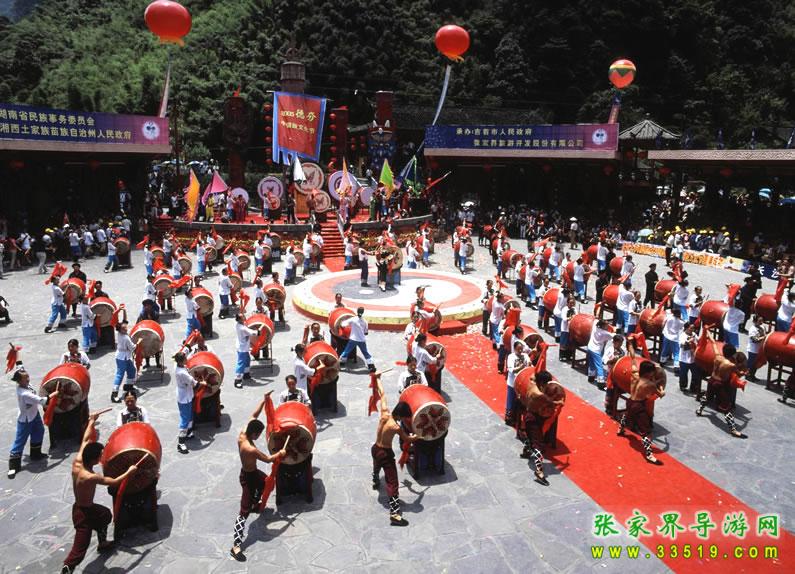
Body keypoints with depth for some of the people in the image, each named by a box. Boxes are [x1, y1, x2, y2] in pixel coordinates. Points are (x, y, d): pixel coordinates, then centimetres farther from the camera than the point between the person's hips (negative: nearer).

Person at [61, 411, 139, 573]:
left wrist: (91, 421, 5)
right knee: (80, 548, 0)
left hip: (88, 507, 9)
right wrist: (129, 471, -9)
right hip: (84, 513, -9)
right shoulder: (91, 477, -35)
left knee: (106, 514, 32)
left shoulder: (77, 461, -15)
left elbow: (86, 440, -3)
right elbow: (114, 482, -22)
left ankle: (103, 543, 53)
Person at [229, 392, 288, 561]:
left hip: (251, 471, 9)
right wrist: (280, 454, -5)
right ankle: (236, 546, -1)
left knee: (265, 482, 36)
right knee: (244, 511, -5)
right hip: (248, 477, -9)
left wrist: (264, 399, -5)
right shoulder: (251, 449, -37)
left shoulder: (242, 433, -15)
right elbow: (268, 459, -23)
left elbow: (254, 415, -4)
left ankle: (255, 505, 61)